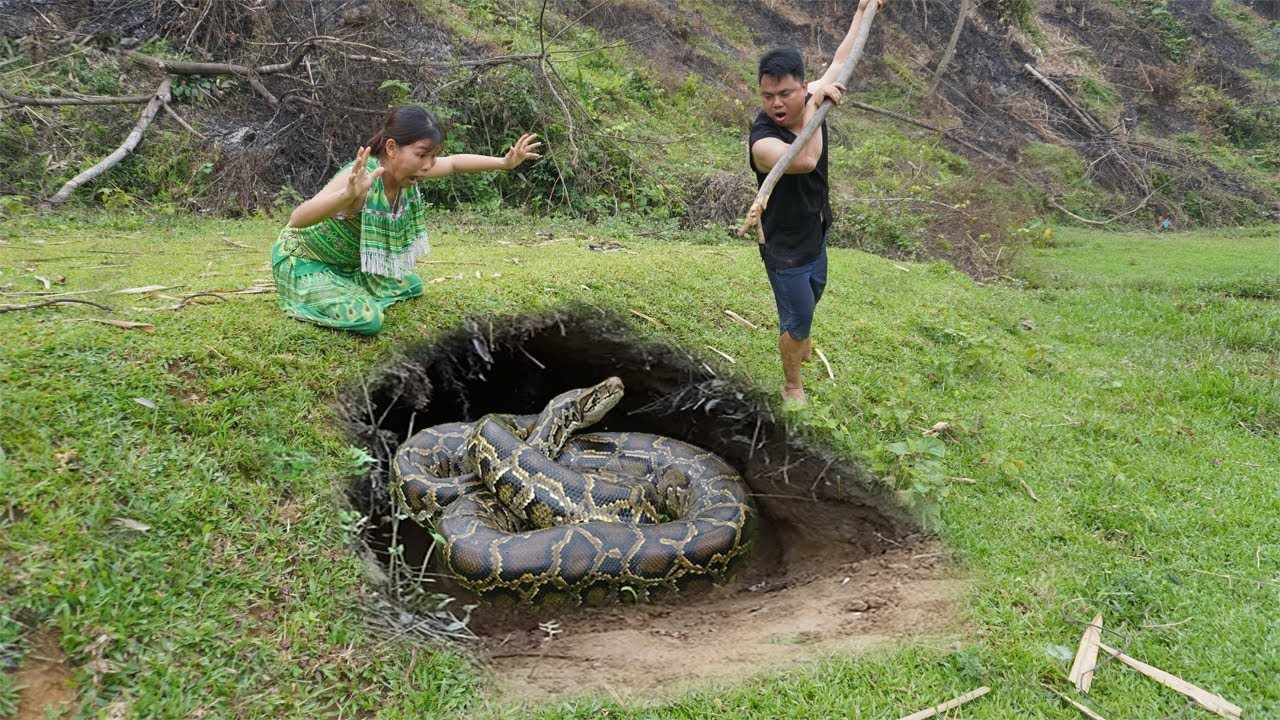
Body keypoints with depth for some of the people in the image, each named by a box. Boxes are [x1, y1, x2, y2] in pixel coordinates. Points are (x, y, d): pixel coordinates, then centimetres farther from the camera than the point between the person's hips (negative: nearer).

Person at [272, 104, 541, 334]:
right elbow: (297, 219, -52)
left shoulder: (406, 168, -15)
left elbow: (454, 162, 5)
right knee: (367, 319, -26)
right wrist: (349, 195, -68)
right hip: (305, 261, -8)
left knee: (412, 286, 17)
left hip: (352, 264, 8)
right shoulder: (362, 177, -38)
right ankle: (303, 300, 1)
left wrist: (504, 163, -6)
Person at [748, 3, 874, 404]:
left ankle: (796, 338, 63)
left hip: (815, 232, 8)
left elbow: (840, 63, 5)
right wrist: (816, 104, -46)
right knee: (798, 319, 8)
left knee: (812, 295, 33)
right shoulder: (762, 141, -36)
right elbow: (805, 159, -56)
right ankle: (793, 388, 32)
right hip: (784, 247, -8)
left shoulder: (811, 101, -14)